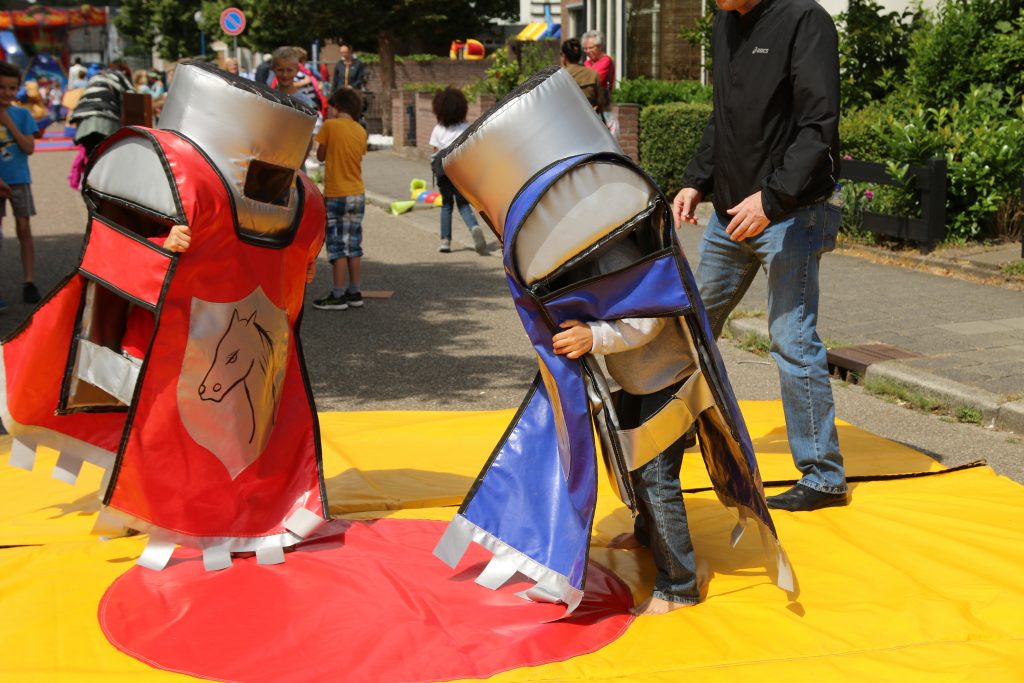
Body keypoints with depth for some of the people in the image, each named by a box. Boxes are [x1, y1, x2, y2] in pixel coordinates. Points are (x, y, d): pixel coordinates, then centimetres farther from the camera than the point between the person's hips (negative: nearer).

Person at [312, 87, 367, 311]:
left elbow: (320, 156, -1)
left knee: (337, 247, -2)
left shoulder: (330, 125, -10)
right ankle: (354, 293, 15)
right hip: (358, 194, 5)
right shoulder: (360, 131, 6)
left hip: (336, 195, -5)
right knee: (354, 246, 11)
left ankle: (338, 296, -1)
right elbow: (358, 156, 10)